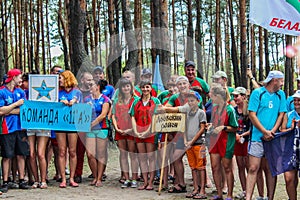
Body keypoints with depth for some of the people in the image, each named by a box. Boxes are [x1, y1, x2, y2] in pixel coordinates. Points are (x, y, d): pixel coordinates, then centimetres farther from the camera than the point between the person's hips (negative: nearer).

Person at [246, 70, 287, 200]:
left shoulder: (281, 95, 12)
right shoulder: (257, 93, -2)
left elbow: (281, 114, 10)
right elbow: (252, 114, -6)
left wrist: (272, 131, -5)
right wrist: (265, 132, -11)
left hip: (273, 138, 4)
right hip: (258, 137, -4)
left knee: (271, 170, 6)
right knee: (253, 168, -8)